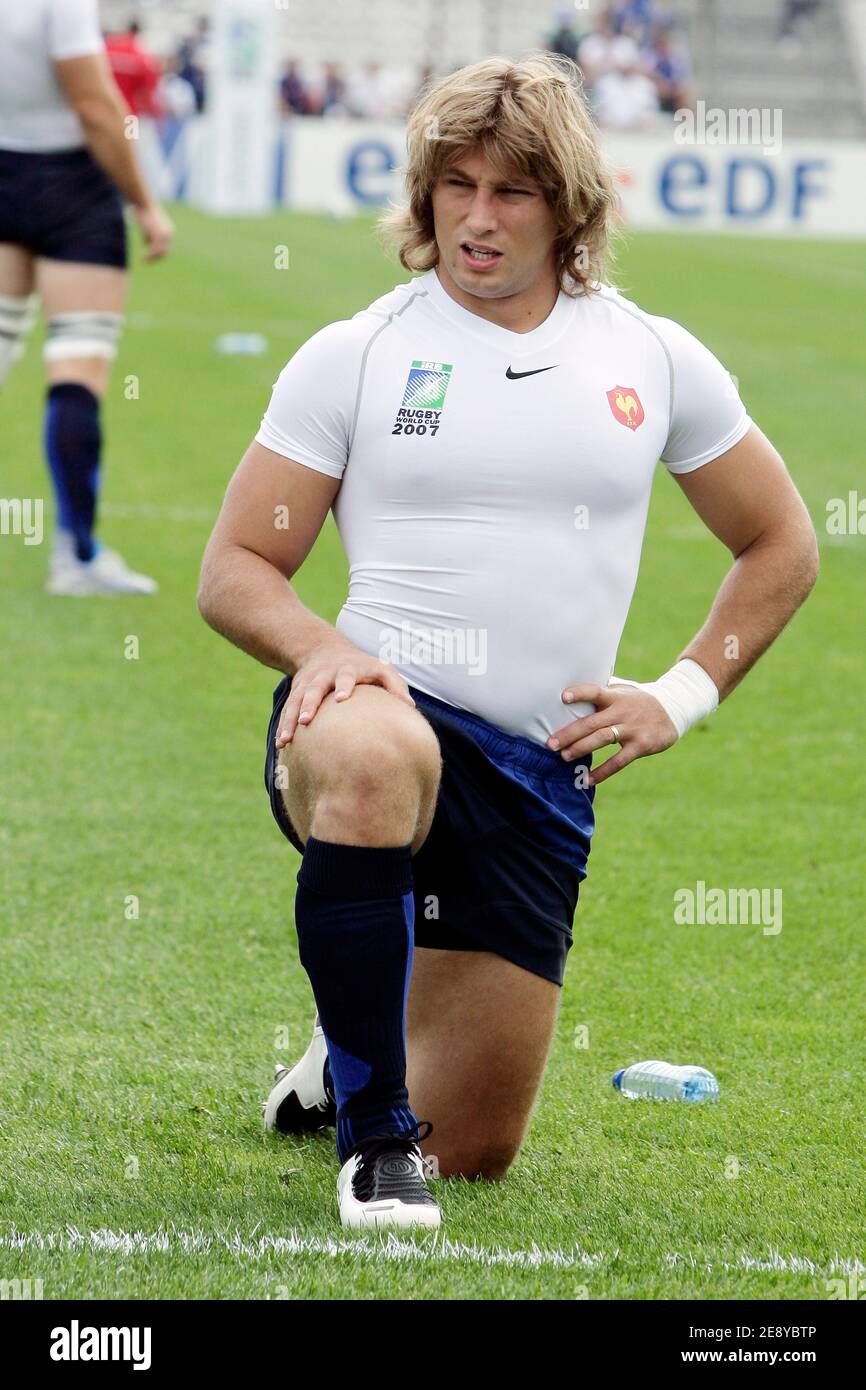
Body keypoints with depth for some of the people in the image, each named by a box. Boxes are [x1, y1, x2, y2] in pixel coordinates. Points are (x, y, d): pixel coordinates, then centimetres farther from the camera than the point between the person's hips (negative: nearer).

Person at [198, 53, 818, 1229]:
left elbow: (780, 547, 21)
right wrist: (323, 648, -17)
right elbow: (235, 571, 4)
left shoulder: (654, 360, 9)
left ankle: (351, 1057, 41)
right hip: (382, 706, -3)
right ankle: (372, 1128, -30)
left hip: (543, 774, 3)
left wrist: (683, 695, 8)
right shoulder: (353, 355, 3)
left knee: (476, 1148, 4)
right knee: (372, 763, -44)